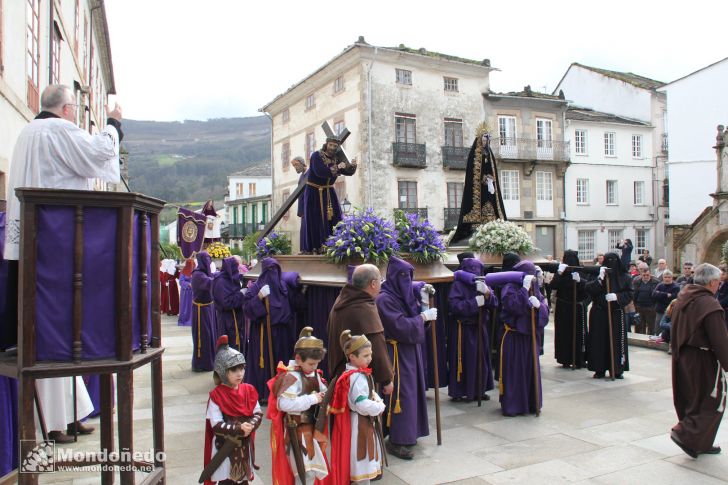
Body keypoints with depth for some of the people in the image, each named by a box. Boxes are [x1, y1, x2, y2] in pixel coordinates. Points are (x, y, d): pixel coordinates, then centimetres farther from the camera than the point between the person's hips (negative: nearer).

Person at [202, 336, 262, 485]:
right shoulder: (216, 395, -18)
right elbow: (216, 425, -20)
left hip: (244, 445, 5)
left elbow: (258, 413, 1)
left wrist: (251, 425, -19)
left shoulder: (248, 390, -3)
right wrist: (239, 428, -28)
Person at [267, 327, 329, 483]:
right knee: (306, 472, -6)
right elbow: (284, 404, -33)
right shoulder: (291, 377, -22)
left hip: (312, 426, 8)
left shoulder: (314, 375, 3)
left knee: (315, 467, 20)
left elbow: (323, 391, 18)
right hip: (297, 430, -8)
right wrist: (312, 399, -28)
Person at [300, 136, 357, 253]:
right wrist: (336, 168, -24)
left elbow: (348, 172, -1)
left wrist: (352, 165, -22)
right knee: (314, 220, -5)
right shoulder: (316, 155, -12)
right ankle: (312, 247, -2)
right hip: (313, 191, -5)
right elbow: (319, 171, -27)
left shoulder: (336, 159, 4)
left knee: (333, 218, -6)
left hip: (328, 192, 5)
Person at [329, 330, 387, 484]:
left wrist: (377, 399, -4)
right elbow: (363, 406, -31)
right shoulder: (357, 378, -25)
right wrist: (380, 407, -16)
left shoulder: (361, 373, 5)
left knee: (365, 459, 22)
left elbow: (371, 392, 16)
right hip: (360, 424, -10)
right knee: (362, 460, 2)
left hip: (366, 421, 10)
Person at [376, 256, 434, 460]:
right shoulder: (385, 299, -18)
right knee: (401, 394, -6)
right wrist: (423, 316, -15)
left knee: (412, 391, 15)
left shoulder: (404, 294, 9)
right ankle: (396, 441, 3)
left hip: (411, 350, 9)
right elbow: (401, 327, -23)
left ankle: (407, 434, 27)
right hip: (397, 353, -9)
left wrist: (423, 297, 0)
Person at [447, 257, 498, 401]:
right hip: (463, 329, -5)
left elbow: (494, 303, -4)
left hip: (480, 327, 6)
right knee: (463, 360, 1)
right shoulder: (458, 285, -12)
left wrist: (487, 293, -23)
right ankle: (458, 392, 11)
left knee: (481, 359, 11)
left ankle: (479, 390, 24)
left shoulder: (482, 284, 4)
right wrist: (475, 302, -23)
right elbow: (455, 306, -21)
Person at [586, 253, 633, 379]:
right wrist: (600, 278, -20)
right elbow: (588, 289, -10)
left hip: (617, 313, 1)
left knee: (617, 341, 1)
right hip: (599, 313, 0)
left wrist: (617, 296, -16)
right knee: (599, 340, 0)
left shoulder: (624, 276, 3)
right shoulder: (598, 274, 1)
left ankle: (617, 370, 12)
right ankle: (599, 369, 9)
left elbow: (629, 294, 1)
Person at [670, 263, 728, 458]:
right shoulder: (709, 305, -20)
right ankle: (685, 434, -3)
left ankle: (701, 443, 26)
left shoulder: (682, 300, 7)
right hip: (704, 361, -8)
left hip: (682, 359, 9)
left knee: (691, 400, 16)